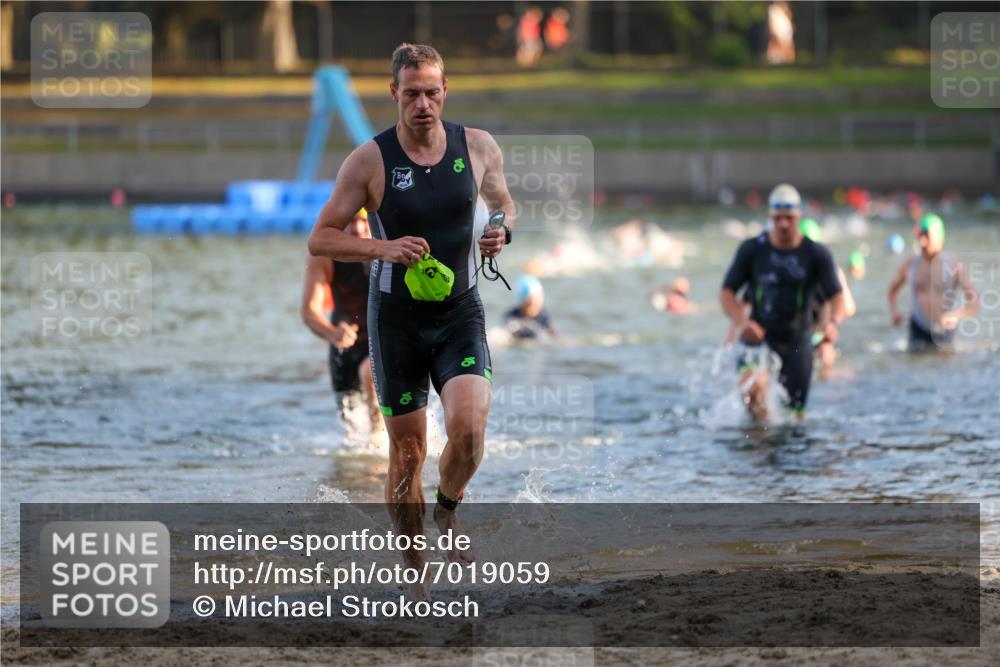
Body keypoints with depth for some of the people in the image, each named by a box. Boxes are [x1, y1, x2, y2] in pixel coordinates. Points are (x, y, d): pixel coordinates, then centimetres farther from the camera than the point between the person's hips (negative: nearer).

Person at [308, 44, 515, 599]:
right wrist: (383, 248, -22)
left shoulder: (478, 148, -1)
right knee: (407, 451, 3)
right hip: (397, 318, -1)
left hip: (460, 312, 1)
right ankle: (414, 575, 18)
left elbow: (504, 203, 18)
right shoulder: (369, 160, -9)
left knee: (468, 427, -22)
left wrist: (502, 232, -5)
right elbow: (320, 240, -6)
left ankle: (448, 510, 11)